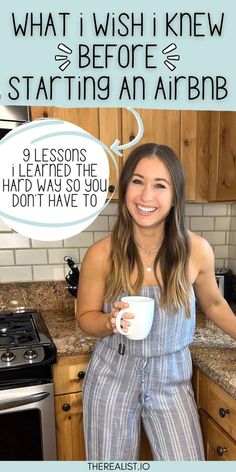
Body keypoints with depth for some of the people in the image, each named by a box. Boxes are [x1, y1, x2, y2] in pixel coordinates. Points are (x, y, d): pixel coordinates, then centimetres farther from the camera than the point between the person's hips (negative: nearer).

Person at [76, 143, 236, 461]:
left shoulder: (197, 250, -15)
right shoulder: (101, 254, -18)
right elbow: (85, 317, -4)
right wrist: (110, 322, -24)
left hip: (171, 379, 1)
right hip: (113, 376, 0)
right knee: (112, 463, 19)